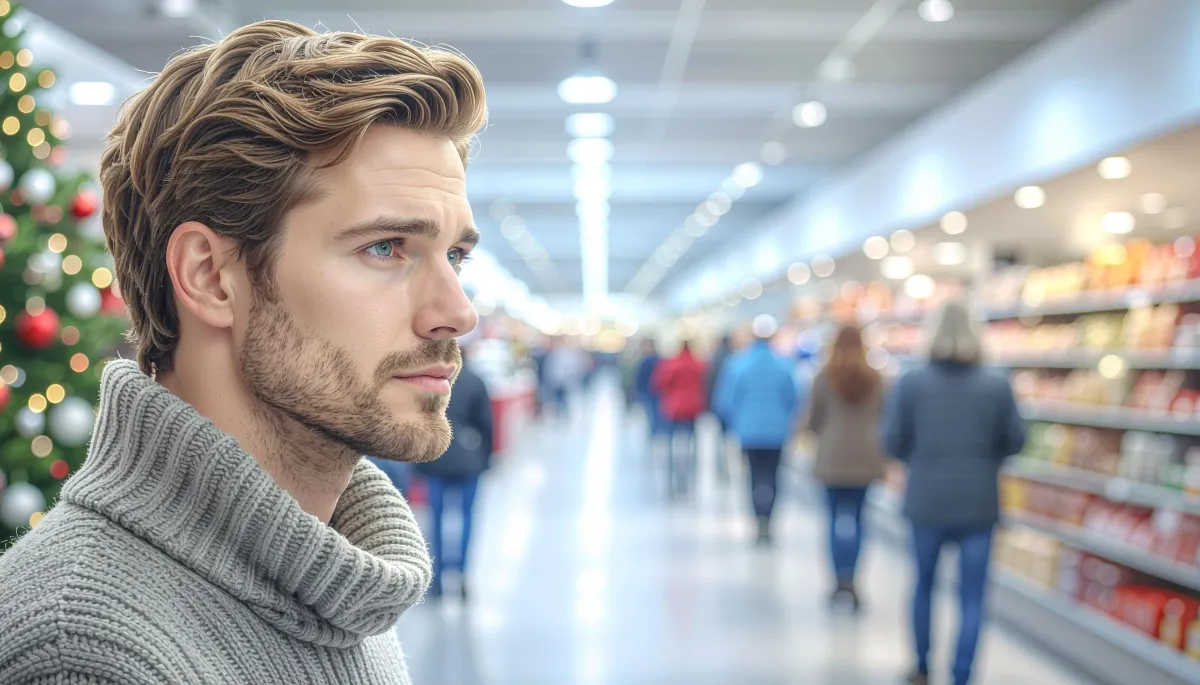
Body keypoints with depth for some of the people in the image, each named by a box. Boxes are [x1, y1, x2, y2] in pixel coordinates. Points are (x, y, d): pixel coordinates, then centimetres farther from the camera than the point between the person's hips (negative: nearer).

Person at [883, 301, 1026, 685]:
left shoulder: (911, 383, -8)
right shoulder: (997, 386, -6)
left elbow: (893, 442, -4)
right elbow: (1014, 442, 2)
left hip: (927, 501, 1)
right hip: (978, 504, -1)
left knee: (924, 584, 22)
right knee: (972, 598, 6)